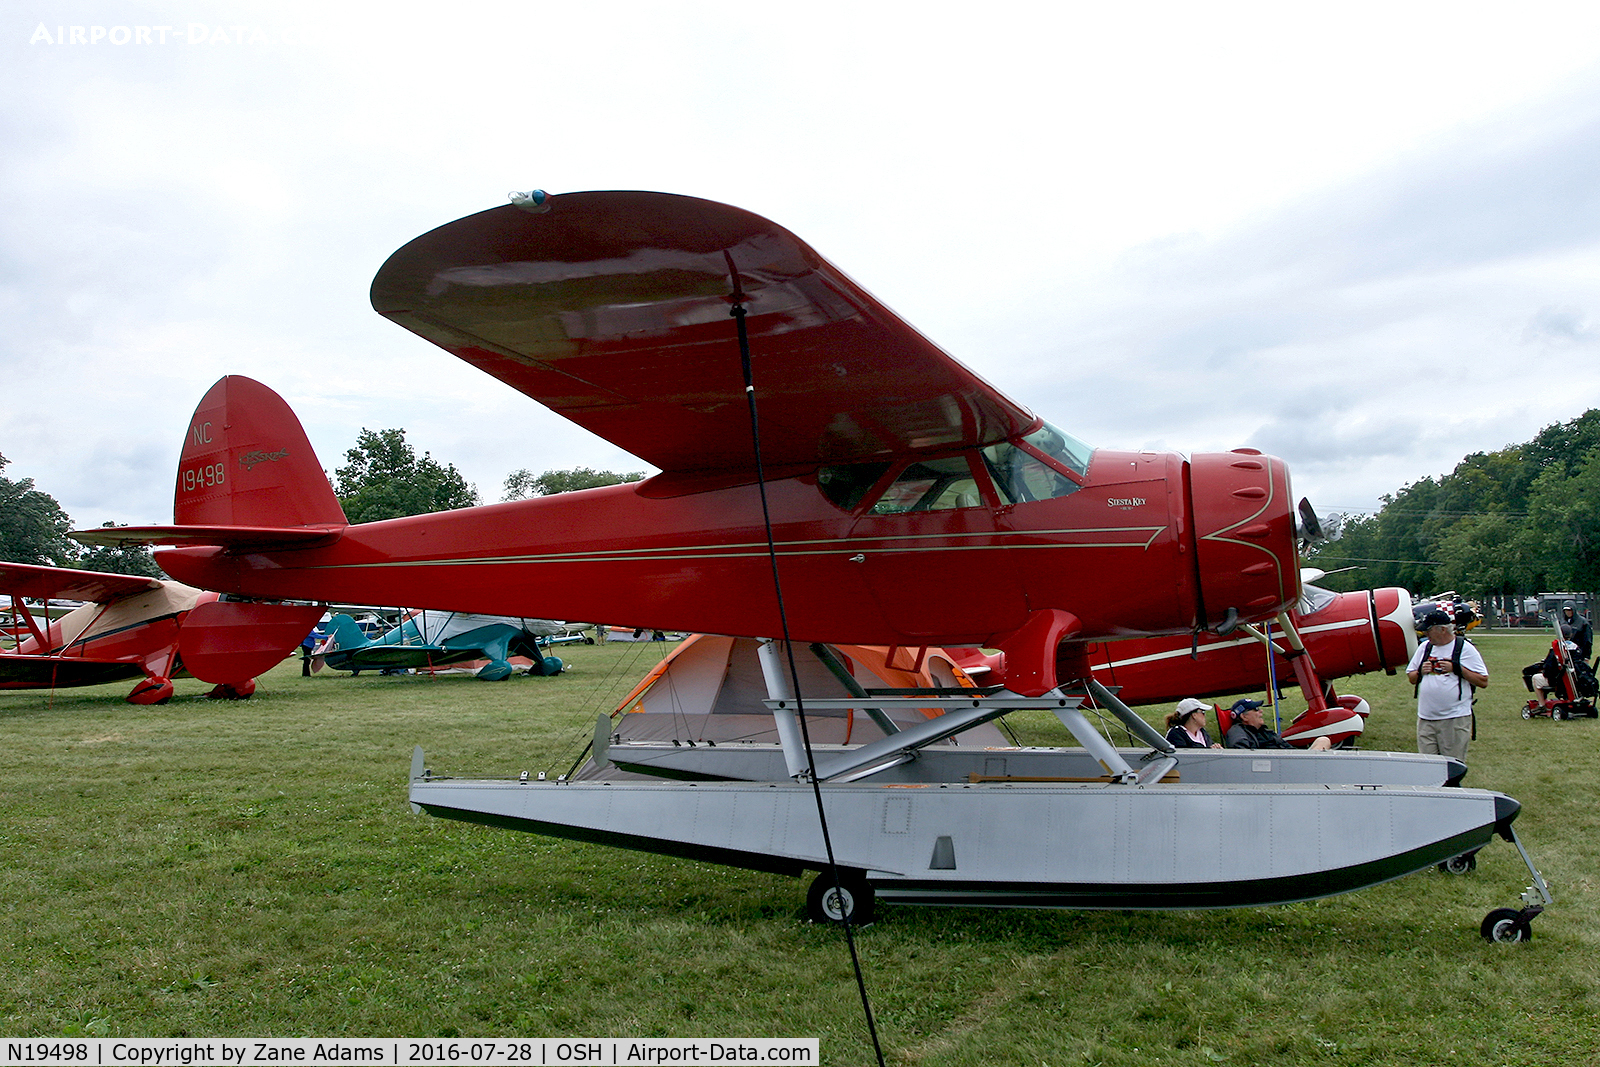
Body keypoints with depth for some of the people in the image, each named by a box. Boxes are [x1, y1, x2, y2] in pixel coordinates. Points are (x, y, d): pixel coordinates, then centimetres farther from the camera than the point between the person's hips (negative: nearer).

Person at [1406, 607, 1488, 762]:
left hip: (1455, 719, -5)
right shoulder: (1424, 647, 13)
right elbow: (1411, 678, 19)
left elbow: (1483, 681, -4)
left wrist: (1457, 669, -14)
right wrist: (1420, 672, -2)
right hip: (1425, 718, 5)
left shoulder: (1465, 648, -2)